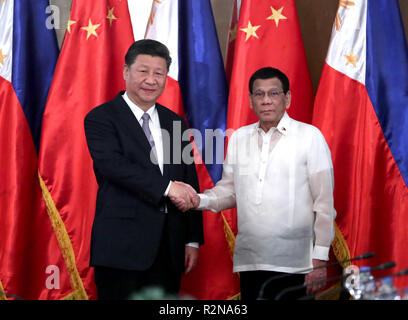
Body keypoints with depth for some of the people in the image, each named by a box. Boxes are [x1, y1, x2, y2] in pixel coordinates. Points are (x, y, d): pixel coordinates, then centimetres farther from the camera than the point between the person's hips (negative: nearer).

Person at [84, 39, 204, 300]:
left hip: (169, 248, 5)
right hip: (122, 243, -5)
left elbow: (190, 183, 15)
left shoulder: (175, 122, 16)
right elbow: (112, 164, -17)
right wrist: (167, 187, -20)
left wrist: (193, 240, 9)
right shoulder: (101, 118, -1)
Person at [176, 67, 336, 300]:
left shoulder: (310, 136, -2)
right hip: (249, 262, 4)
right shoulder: (239, 138, 11)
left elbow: (324, 203, -3)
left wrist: (320, 259, -7)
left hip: (294, 265, -4)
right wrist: (200, 200, -4)